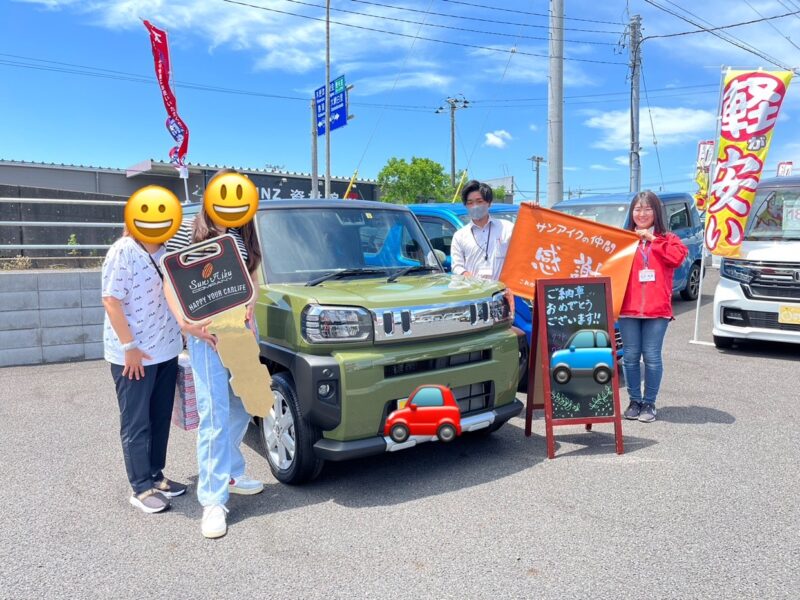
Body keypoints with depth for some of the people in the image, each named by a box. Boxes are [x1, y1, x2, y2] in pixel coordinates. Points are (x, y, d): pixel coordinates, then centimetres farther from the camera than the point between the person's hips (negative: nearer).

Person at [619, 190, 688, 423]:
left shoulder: (668, 238, 11)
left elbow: (678, 257, -9)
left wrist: (653, 239, -7)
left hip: (657, 309, -1)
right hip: (628, 308, 1)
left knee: (652, 357, 1)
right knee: (630, 356, 5)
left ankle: (649, 403, 14)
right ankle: (634, 401, 18)